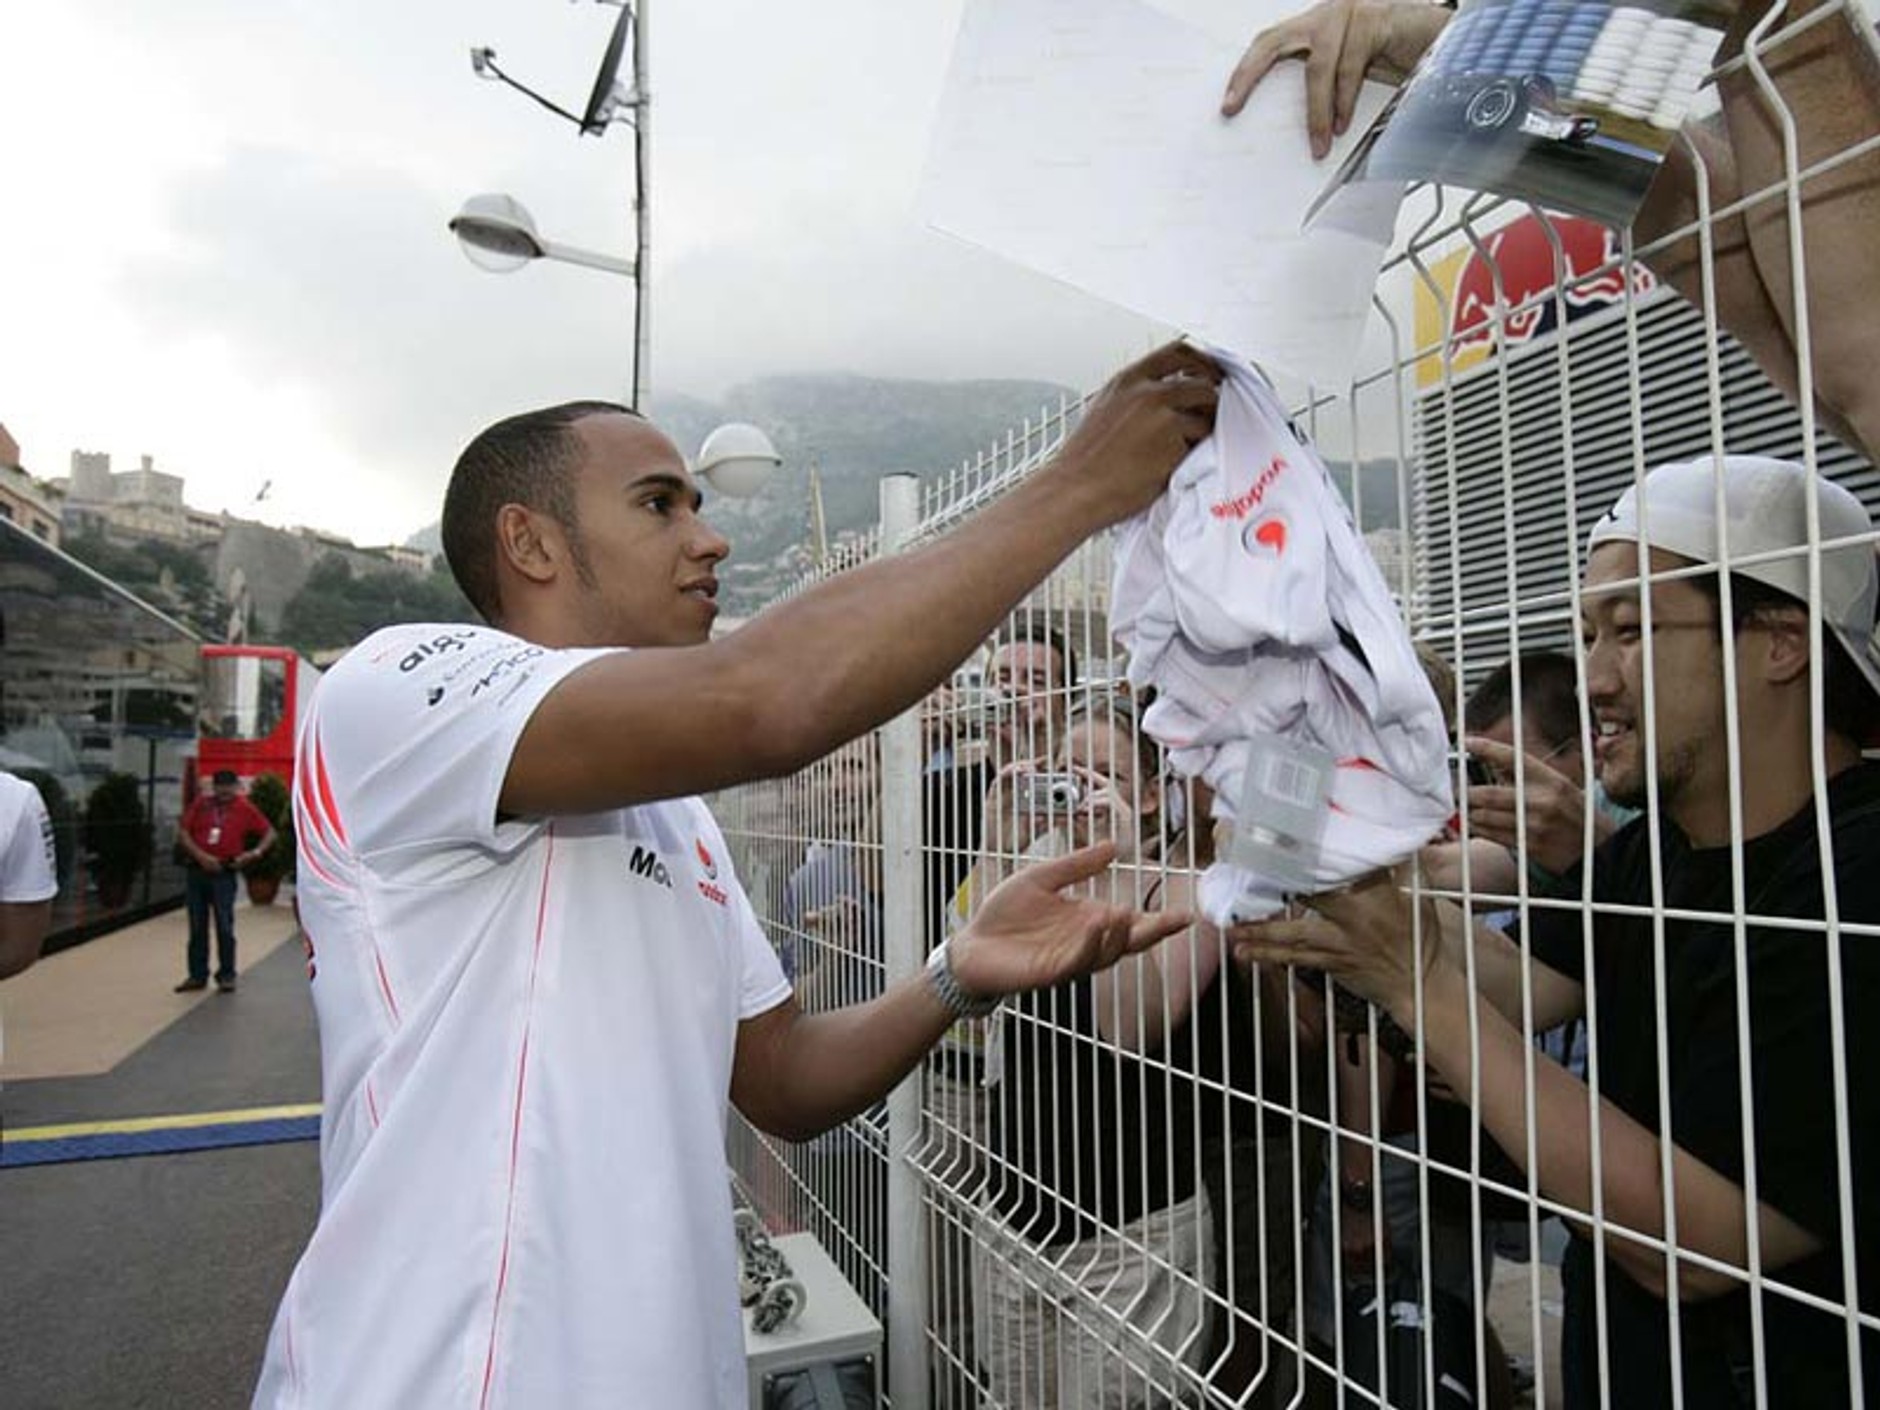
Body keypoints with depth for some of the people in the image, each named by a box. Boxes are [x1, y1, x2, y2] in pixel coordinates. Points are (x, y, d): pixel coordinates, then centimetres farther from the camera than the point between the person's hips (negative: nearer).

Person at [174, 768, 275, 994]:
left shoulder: (244, 808, 1)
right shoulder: (200, 803, 6)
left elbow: (269, 832, 4)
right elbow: (182, 832, 2)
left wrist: (255, 852, -12)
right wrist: (200, 855, -10)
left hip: (223, 874, -3)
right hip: (196, 871, 3)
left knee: (224, 927, -2)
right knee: (197, 927, 9)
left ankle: (226, 976, 6)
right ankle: (197, 975, 18)